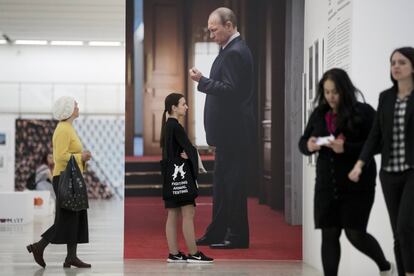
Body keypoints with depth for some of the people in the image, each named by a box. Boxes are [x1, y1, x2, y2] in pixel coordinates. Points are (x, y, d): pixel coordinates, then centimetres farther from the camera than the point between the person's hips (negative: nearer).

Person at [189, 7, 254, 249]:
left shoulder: (235, 53, -16)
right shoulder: (232, 50, 15)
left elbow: (230, 90, -23)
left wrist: (203, 81, -23)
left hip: (234, 131, -11)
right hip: (229, 131, 11)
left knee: (233, 183, -4)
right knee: (223, 183, 14)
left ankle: (238, 236, 4)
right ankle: (218, 233, 21)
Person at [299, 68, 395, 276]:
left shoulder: (363, 112, -6)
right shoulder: (318, 114, 9)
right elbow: (302, 142, 16)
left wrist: (346, 148, -23)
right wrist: (308, 145, -8)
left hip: (357, 186, -4)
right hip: (326, 186, 5)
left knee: (355, 234, 0)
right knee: (329, 235, 4)